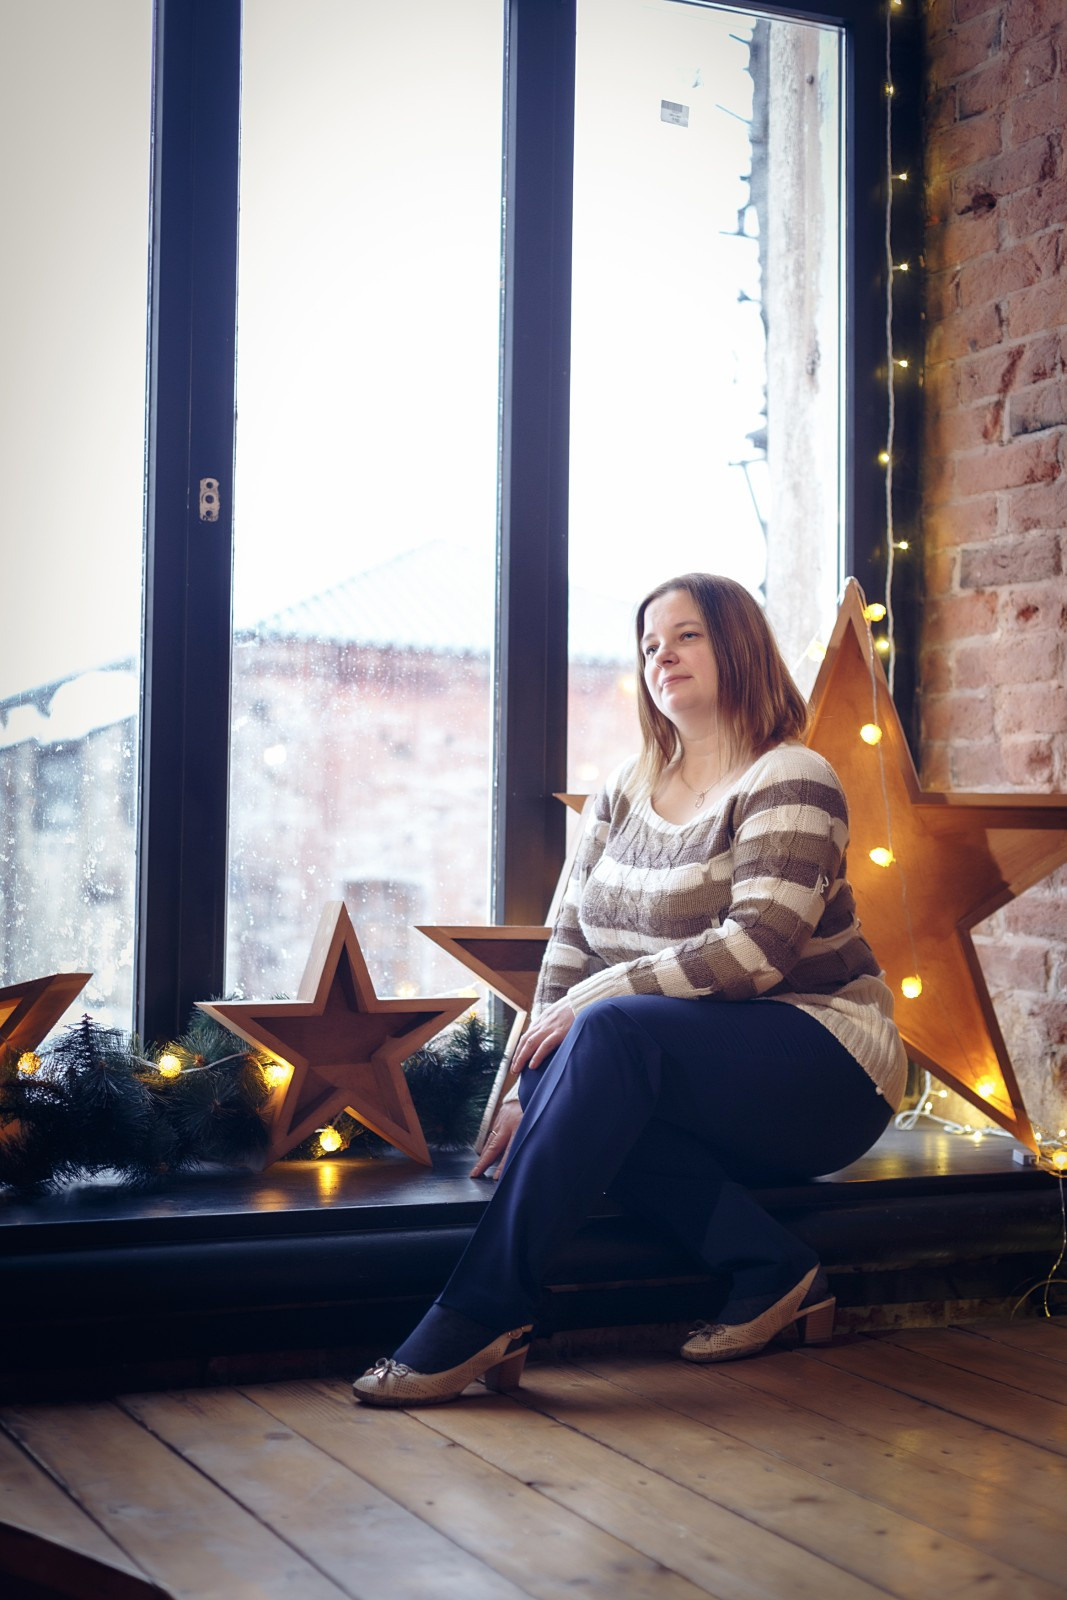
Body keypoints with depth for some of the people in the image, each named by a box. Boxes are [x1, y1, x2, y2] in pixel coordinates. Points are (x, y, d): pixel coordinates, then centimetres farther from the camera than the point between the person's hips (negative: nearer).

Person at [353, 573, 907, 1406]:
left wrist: (596, 995, -21)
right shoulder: (625, 794, 13)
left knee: (612, 1030, -32)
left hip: (822, 1067, -6)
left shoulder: (790, 781, -8)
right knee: (568, 1083, -26)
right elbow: (570, 945, 6)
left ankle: (480, 1313, -33)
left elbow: (754, 950, -21)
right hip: (696, 1081, 6)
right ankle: (771, 1267, -20)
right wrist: (535, 1090, -7)